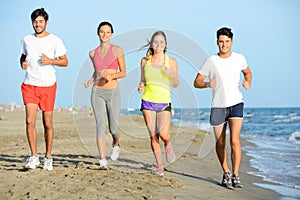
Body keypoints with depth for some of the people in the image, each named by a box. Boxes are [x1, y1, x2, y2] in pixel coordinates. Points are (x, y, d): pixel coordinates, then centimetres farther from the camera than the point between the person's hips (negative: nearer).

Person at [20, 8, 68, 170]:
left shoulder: (55, 40, -1)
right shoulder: (26, 40, 7)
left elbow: (65, 62, 3)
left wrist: (50, 61, -15)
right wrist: (22, 64, 0)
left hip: (48, 86, -2)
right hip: (30, 85, 2)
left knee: (47, 123, 4)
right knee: (30, 120, -11)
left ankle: (48, 157, 18)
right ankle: (34, 156, -1)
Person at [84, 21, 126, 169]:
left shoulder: (117, 50, 0)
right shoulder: (93, 53, 9)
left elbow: (123, 72, 2)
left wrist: (111, 76, -16)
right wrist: (90, 80, 7)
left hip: (113, 92, -2)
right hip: (97, 92, 2)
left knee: (113, 128, 3)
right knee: (100, 126, -8)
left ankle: (116, 144, 39)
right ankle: (103, 161, -8)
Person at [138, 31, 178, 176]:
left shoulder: (171, 61, 0)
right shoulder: (145, 61, 5)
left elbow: (175, 84, 6)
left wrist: (171, 75, -14)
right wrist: (141, 87, -7)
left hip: (164, 102, -1)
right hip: (148, 101, 2)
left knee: (163, 134, -15)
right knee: (153, 136, 0)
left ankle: (168, 145, 21)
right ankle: (159, 165, 14)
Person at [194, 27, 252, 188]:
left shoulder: (239, 58, 3)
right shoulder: (210, 61, -3)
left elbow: (247, 72, 24)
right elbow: (196, 82, 1)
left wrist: (248, 82, 2)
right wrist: (208, 84, -20)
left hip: (236, 104, 0)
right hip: (218, 106, 1)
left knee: (234, 140, -16)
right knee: (220, 144, 8)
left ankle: (235, 176, -13)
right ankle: (226, 173, 28)